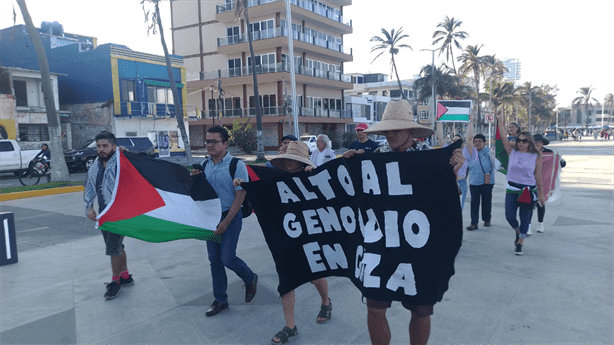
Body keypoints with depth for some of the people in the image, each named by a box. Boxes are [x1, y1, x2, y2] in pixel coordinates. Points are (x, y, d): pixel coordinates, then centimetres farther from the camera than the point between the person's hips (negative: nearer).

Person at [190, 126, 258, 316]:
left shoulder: (236, 165, -13)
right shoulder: (205, 165, 5)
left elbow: (240, 195, -15)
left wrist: (226, 221, -18)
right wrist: (194, 179, -8)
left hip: (230, 217, -6)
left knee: (227, 258, -7)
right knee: (214, 260, 11)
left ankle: (250, 279, 24)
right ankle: (220, 300, 26)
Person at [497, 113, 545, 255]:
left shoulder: (536, 157, -2)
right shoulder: (512, 152, 3)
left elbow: (538, 176, 1)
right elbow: (503, 138, -4)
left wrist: (541, 194, 4)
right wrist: (500, 122, -11)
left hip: (528, 191, -2)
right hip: (512, 189, 2)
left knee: (525, 219, 5)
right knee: (510, 217, -1)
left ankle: (520, 243, 19)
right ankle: (518, 232, 32)